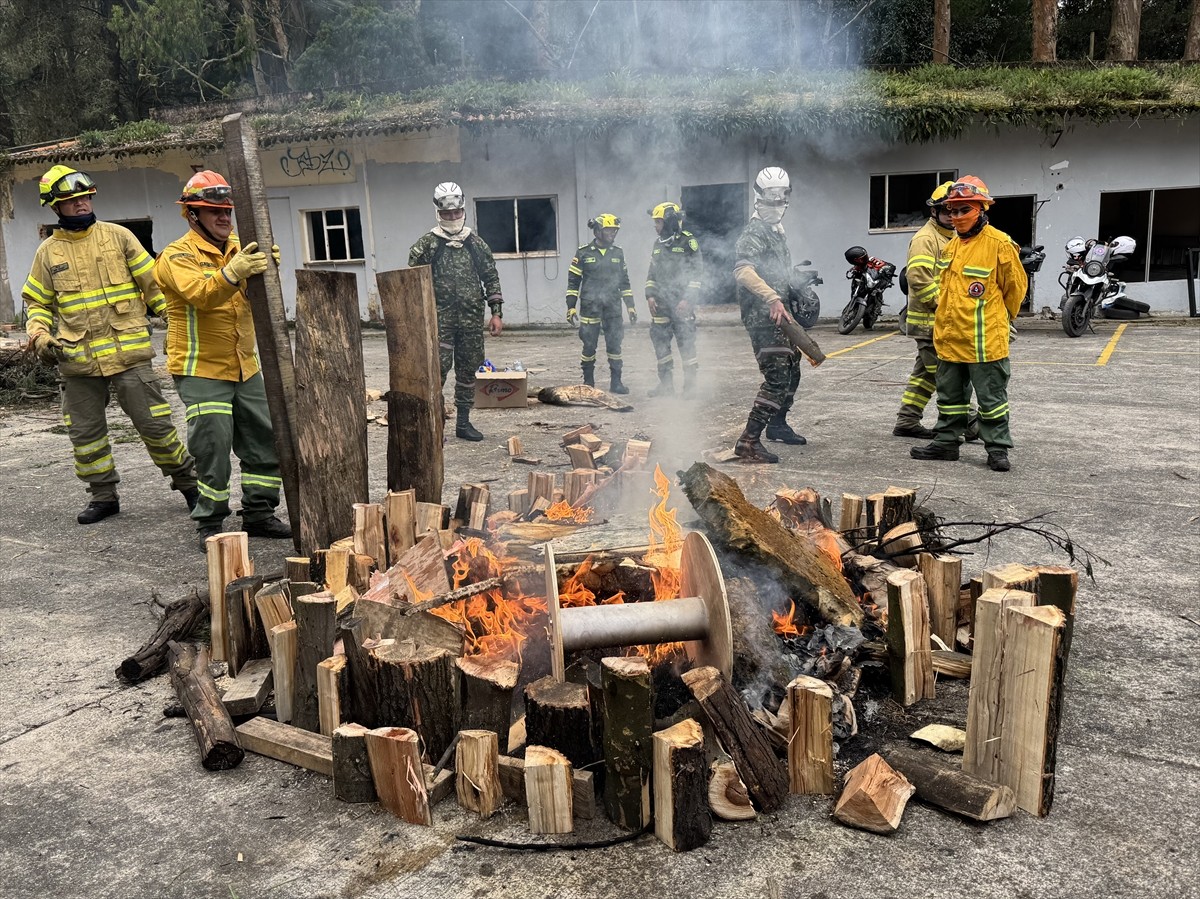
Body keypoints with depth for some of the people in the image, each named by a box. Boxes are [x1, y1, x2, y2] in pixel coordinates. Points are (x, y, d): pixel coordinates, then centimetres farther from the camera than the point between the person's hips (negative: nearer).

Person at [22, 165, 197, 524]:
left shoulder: (118, 236, 3)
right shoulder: (48, 251, 9)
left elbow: (153, 283, 2)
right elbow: (37, 302, 16)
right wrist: (39, 336, -2)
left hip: (128, 351, -3)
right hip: (77, 359, 3)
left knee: (154, 423, -2)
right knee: (85, 432, 8)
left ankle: (187, 481, 14)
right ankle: (104, 496, 22)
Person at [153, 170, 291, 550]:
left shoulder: (238, 250, 13)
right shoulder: (177, 256, -7)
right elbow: (200, 294, -27)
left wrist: (266, 269, -23)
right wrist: (233, 272, -43)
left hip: (244, 367, 7)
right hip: (200, 371, -7)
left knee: (265, 440, 8)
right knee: (213, 449, -7)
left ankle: (258, 514, 20)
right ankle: (209, 525, 6)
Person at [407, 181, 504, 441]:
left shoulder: (476, 243, 8)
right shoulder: (427, 244, -1)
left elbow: (491, 278, 11)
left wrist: (497, 313, 4)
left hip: (472, 319, 4)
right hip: (441, 317, -3)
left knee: (468, 369, 8)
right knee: (438, 368, -10)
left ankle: (463, 422, 19)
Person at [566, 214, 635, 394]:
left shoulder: (618, 253, 11)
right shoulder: (583, 253, 0)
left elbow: (624, 281, 16)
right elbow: (573, 281, 2)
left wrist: (630, 306, 11)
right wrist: (571, 307, -3)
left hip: (613, 307, 3)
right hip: (590, 307, -3)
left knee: (615, 344, 2)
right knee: (589, 345, 1)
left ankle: (616, 382, 10)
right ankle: (588, 382, 14)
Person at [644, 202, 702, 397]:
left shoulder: (687, 241, -6)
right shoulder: (658, 244, 15)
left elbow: (696, 271, -10)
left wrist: (688, 299, -16)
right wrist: (650, 295, 6)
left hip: (682, 303, -7)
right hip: (661, 303, 7)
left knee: (686, 342, -4)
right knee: (659, 341, 5)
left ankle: (690, 385, 4)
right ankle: (666, 384, 14)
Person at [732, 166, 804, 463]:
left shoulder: (777, 230, 21)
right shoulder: (754, 232, -12)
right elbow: (743, 270, -30)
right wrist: (772, 298, -38)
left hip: (778, 314, 10)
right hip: (762, 316, -10)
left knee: (792, 372, 21)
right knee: (777, 378, -17)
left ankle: (777, 424, 40)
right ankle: (748, 442, -18)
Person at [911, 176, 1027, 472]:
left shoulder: (999, 244, -11)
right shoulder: (951, 246, 11)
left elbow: (1015, 287, -2)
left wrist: (999, 320, 10)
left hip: (984, 340, -7)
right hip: (949, 337, 7)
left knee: (991, 398, 2)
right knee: (950, 396, 16)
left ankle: (998, 449, 11)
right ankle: (946, 442, 27)